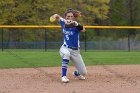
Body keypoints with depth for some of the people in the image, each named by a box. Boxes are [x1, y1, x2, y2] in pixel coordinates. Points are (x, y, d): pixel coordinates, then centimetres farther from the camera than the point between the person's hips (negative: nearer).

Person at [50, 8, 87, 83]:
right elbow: (57, 16, 13)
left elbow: (83, 30, -38)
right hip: (65, 49, 0)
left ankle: (76, 73, 42)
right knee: (66, 53, -40)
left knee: (83, 73, 4)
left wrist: (76, 24, -58)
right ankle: (63, 76, -36)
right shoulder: (63, 22, -5)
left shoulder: (75, 25, -16)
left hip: (75, 51, 0)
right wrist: (54, 16, -12)